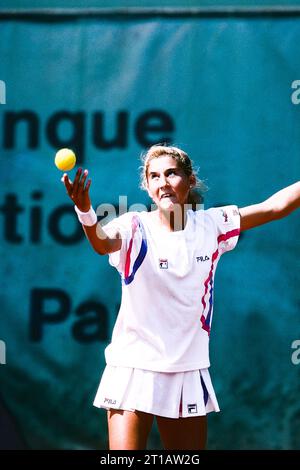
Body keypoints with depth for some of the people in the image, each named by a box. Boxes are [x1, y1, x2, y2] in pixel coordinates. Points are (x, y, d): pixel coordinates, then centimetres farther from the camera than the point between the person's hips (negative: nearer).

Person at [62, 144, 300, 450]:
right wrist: (85, 212, -51)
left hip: (189, 373, 4)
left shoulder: (211, 225, 3)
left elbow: (275, 206, 4)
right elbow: (104, 242, -31)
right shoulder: (135, 227, -10)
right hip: (135, 370, -4)